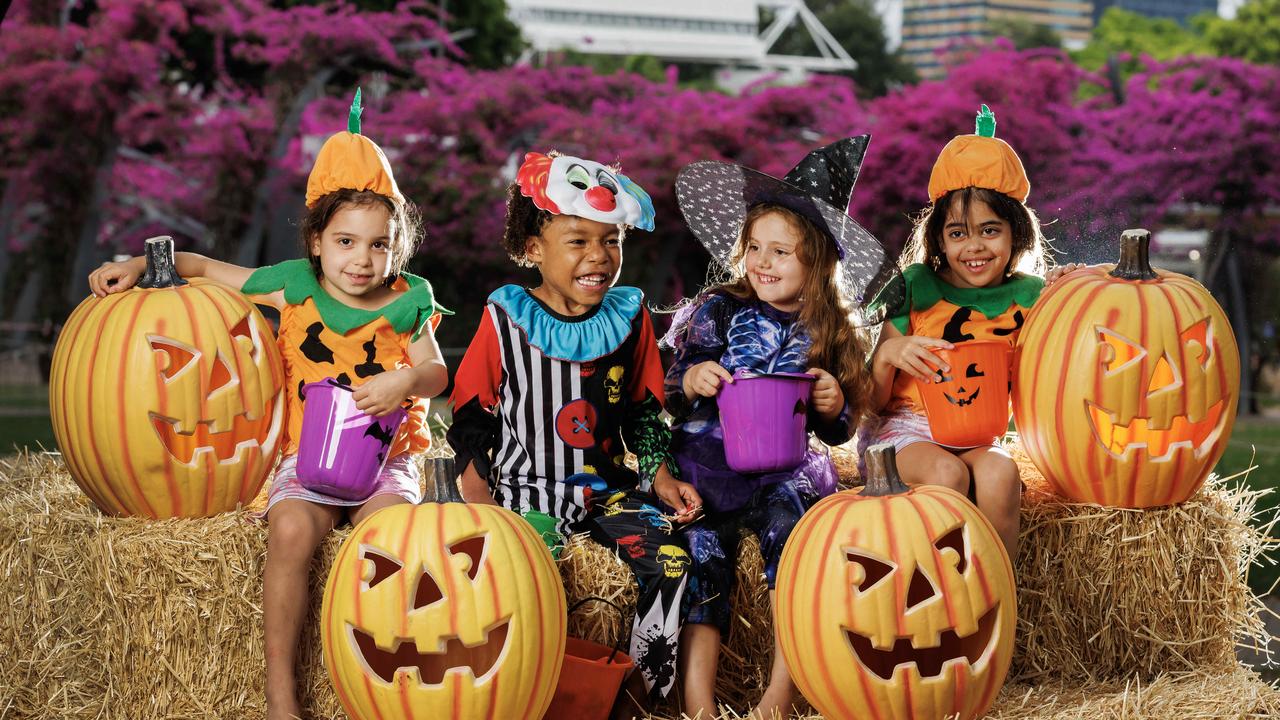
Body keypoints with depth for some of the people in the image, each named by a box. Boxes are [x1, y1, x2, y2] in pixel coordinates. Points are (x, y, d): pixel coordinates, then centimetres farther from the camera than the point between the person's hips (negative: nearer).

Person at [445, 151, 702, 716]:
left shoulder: (629, 317, 5)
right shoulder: (505, 320, -4)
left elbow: (644, 414, 14)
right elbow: (471, 418, 1)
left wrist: (660, 478, 0)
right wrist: (480, 502, -9)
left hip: (607, 489, 3)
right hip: (524, 492, -3)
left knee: (670, 556, -21)